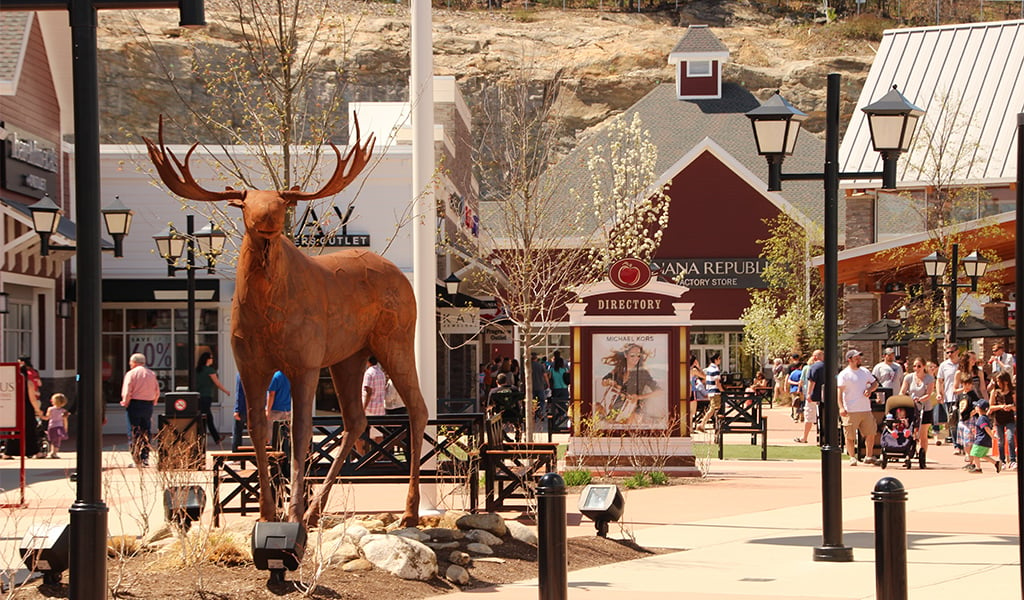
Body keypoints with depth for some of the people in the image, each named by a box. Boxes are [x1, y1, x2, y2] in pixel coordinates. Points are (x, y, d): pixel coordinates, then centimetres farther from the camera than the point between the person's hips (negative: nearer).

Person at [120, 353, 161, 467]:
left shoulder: (131, 374, -5)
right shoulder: (152, 374, 10)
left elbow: (127, 392, -12)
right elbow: (157, 392, 10)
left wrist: (125, 402, 1)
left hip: (135, 403, -4)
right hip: (148, 405, 4)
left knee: (135, 432, -1)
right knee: (146, 432, 11)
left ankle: (136, 460, -6)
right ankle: (145, 457, 6)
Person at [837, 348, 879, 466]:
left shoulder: (865, 372, 13)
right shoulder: (844, 374, -4)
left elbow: (875, 383, 22)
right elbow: (840, 391, -10)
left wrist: (870, 389, -2)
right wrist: (841, 407, -21)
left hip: (866, 409, 5)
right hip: (851, 411, -5)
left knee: (870, 433, 8)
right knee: (850, 435, -2)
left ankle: (869, 457, 19)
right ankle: (852, 457, 9)